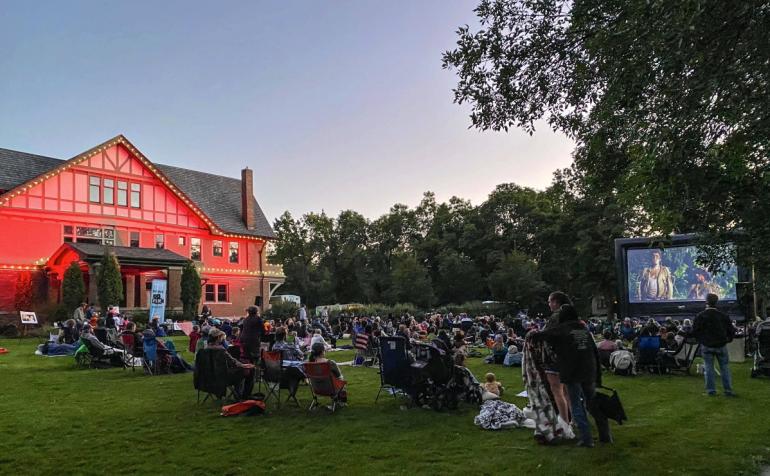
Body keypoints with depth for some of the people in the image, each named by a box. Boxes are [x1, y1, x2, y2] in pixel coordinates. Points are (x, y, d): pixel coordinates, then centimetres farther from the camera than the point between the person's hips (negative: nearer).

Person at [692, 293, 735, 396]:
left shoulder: (700, 316, -7)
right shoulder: (723, 316, -2)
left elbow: (694, 331, -6)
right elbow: (731, 330, 2)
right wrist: (727, 339, 16)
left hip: (706, 346, -1)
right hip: (721, 345, 1)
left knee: (709, 368, 6)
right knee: (725, 368, 9)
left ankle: (711, 390, 7)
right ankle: (728, 390, 10)